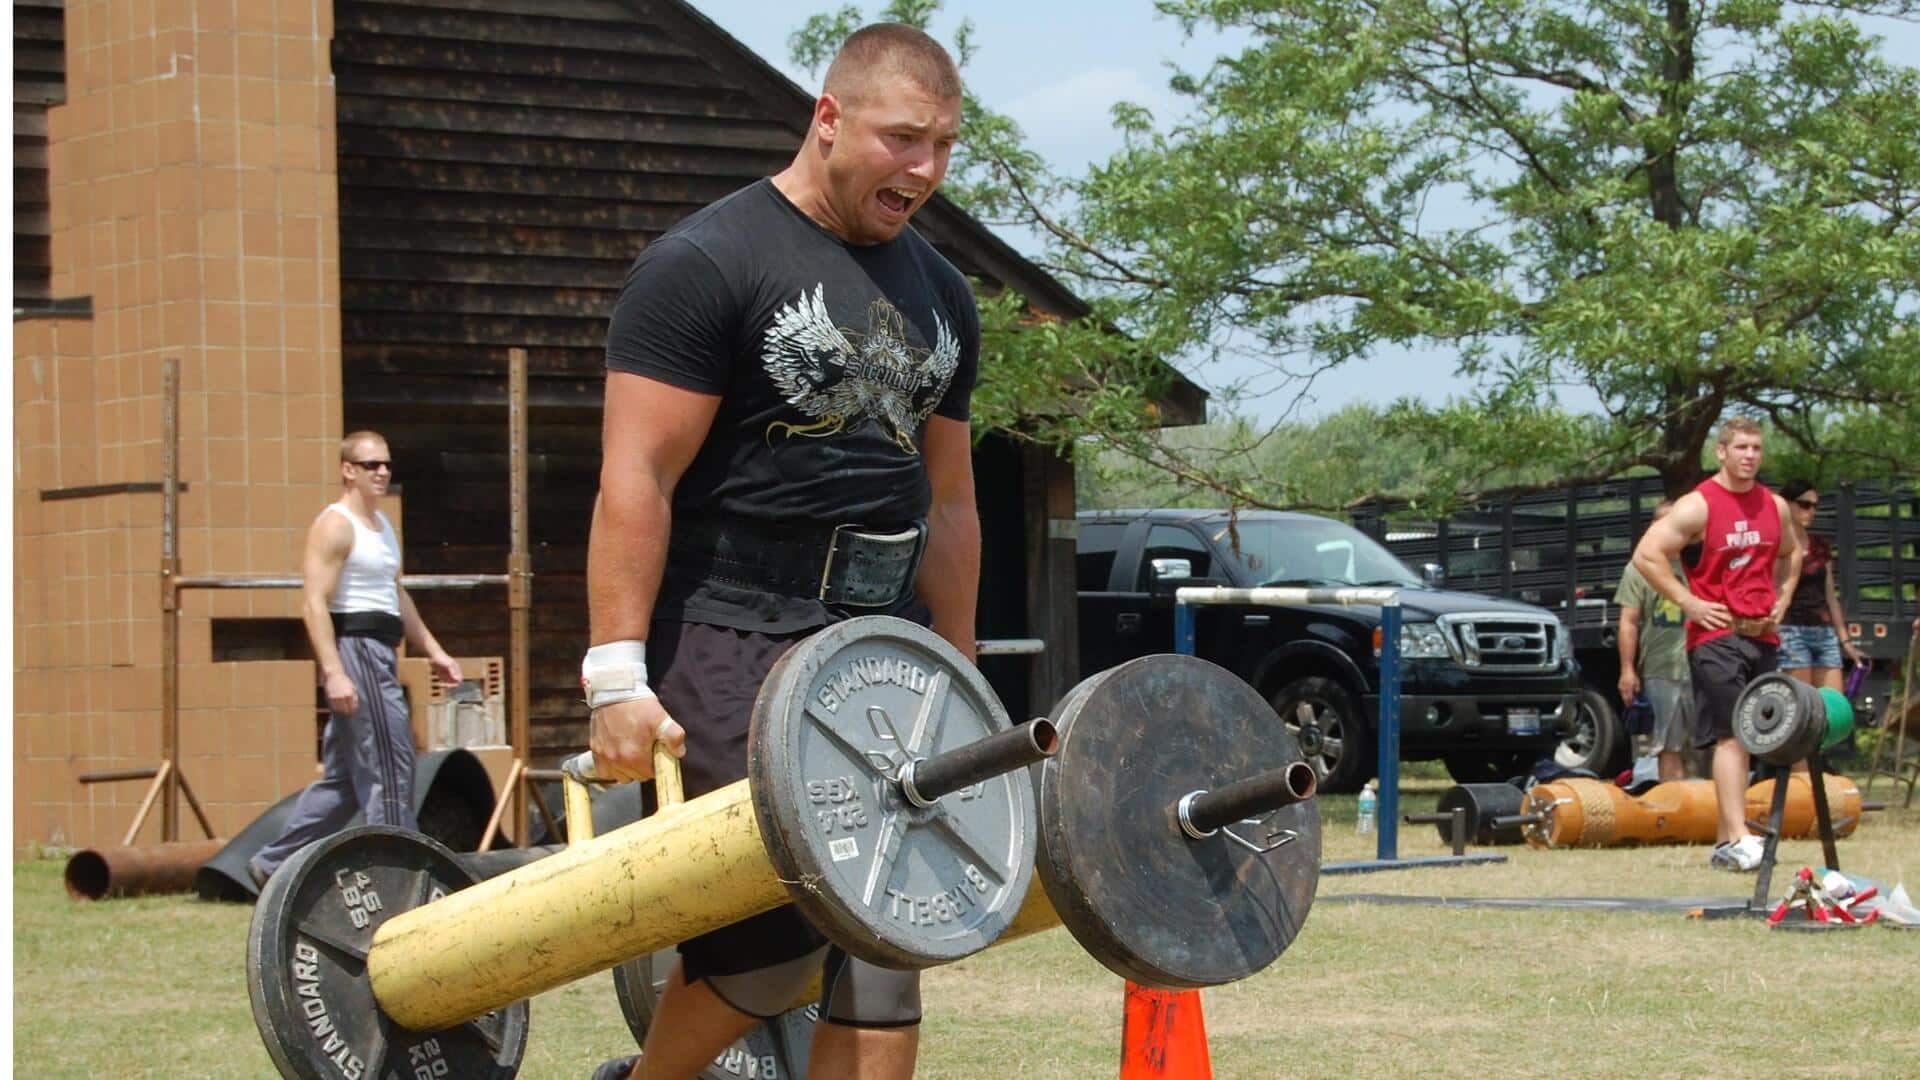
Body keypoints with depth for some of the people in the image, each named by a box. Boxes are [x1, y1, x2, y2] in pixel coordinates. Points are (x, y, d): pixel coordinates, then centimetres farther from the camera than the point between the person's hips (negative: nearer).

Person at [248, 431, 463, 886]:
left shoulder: (383, 525, 20)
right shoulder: (335, 526, -10)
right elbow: (314, 604, -17)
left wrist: (433, 651, 26)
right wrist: (333, 672, -25)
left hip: (379, 656, 10)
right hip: (354, 649, -10)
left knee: (344, 775, 12)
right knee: (388, 764, -9)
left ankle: (274, 862, 18)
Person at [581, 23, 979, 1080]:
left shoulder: (937, 294, 15)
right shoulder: (709, 264, -7)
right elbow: (636, 478, -13)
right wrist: (618, 673, -19)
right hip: (739, 637, -7)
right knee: (779, 933, -12)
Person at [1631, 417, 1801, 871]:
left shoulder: (1775, 506, 11)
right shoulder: (1698, 506, -8)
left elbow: (1791, 553, 30)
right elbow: (1647, 554, -12)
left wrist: (1782, 599, 14)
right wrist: (1690, 603, -13)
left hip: (1763, 636, 7)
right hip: (1716, 634, -6)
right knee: (1731, 736, -14)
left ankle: (1724, 841, 15)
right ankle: (1738, 840, -20)